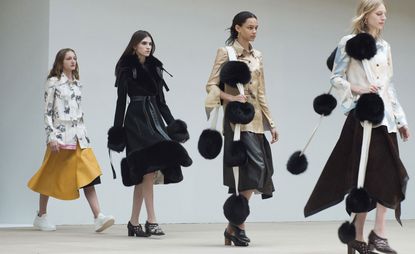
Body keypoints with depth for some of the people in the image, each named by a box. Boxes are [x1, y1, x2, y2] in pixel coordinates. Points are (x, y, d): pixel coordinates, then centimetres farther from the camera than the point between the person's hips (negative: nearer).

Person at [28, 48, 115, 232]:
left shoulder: (77, 84, 15)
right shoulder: (53, 83, -2)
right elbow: (47, 112, -6)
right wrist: (51, 136, -13)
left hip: (79, 135, 5)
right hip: (61, 134, -5)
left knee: (88, 175, -8)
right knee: (52, 176, 4)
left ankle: (98, 217, -16)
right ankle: (41, 216, 19)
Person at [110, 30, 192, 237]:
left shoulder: (155, 67, 16)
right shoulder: (127, 69, 0)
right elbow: (121, 100, -4)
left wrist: (172, 122, 10)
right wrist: (117, 129, -8)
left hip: (154, 117, 6)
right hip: (136, 119, -6)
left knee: (143, 174, 5)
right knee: (149, 168, -17)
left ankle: (134, 222, 11)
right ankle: (151, 221, -17)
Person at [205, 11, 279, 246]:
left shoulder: (257, 56, 16)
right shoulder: (225, 53, -2)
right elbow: (212, 86, -6)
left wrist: (271, 122, 16)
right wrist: (231, 98, -23)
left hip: (256, 118, 7)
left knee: (248, 172, 3)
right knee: (256, 166, -18)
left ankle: (234, 226, 10)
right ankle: (237, 225, -9)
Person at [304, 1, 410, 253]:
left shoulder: (385, 47, 17)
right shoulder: (349, 42, -1)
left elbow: (390, 86, 18)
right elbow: (336, 78, -4)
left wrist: (401, 119, 15)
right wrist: (358, 89, -21)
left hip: (384, 115, 6)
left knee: (389, 174, -4)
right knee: (365, 176, -4)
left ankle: (379, 232, -1)